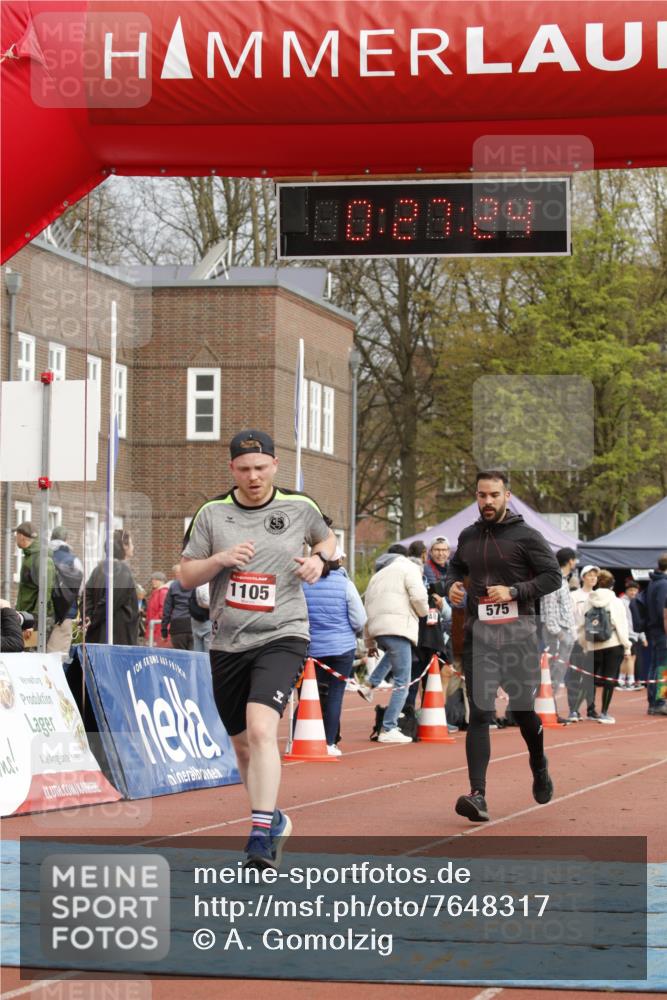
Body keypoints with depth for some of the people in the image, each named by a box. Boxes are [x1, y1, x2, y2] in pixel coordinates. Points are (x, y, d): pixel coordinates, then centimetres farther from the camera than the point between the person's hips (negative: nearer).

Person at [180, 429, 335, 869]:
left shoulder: (300, 507, 1)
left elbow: (327, 537, 22)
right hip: (228, 644, 3)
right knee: (243, 746, 13)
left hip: (282, 637, -3)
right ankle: (274, 820, 35)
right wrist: (220, 559, -14)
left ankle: (261, 834, -27)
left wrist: (319, 559, 0)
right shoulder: (213, 513, 2)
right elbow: (187, 575, 6)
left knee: (261, 730, -24)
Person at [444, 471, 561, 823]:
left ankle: (539, 764, 40)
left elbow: (553, 576, -5)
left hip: (517, 634, -3)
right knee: (479, 715, -7)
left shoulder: (525, 536, -3)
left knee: (522, 710, 7)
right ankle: (478, 796, -14)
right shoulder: (468, 536, 12)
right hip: (478, 635, 3)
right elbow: (455, 567, 30)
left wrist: (514, 592, -17)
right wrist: (452, 585, 6)